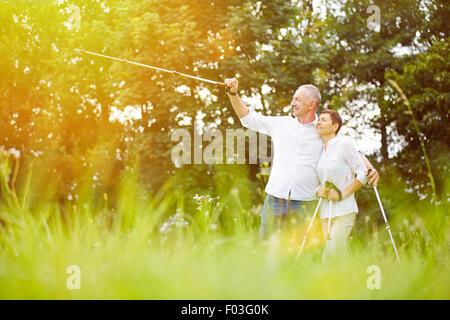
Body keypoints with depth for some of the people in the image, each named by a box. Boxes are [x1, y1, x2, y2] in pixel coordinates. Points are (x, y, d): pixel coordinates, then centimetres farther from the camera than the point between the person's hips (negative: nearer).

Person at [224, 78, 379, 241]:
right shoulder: (281, 124, 11)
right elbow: (249, 118, 17)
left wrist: (370, 168, -9)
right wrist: (233, 94, 7)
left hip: (304, 204, -2)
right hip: (274, 199, 2)